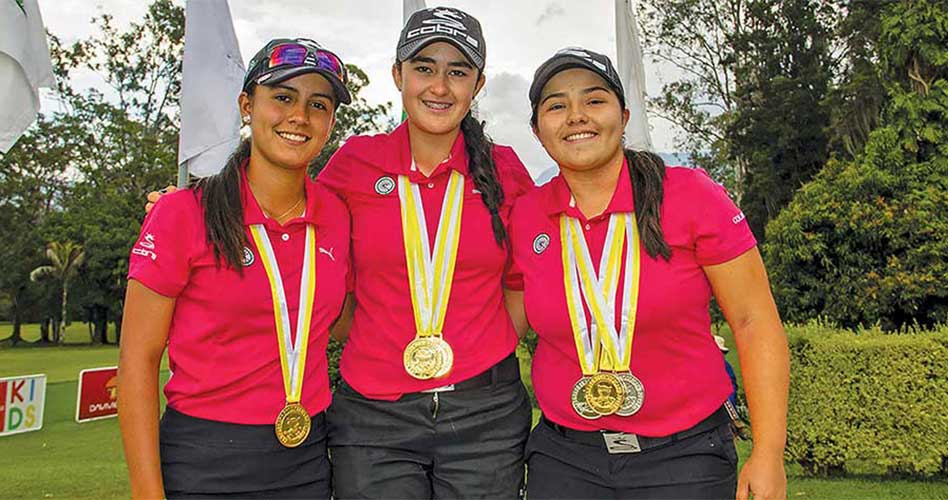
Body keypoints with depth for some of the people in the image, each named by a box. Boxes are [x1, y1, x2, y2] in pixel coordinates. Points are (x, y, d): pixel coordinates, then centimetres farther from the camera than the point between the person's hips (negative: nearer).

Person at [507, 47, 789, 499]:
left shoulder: (692, 196, -10)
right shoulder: (524, 217, -2)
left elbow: (754, 322, -6)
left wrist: (768, 454, -8)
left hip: (684, 454, -2)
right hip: (564, 455, 2)